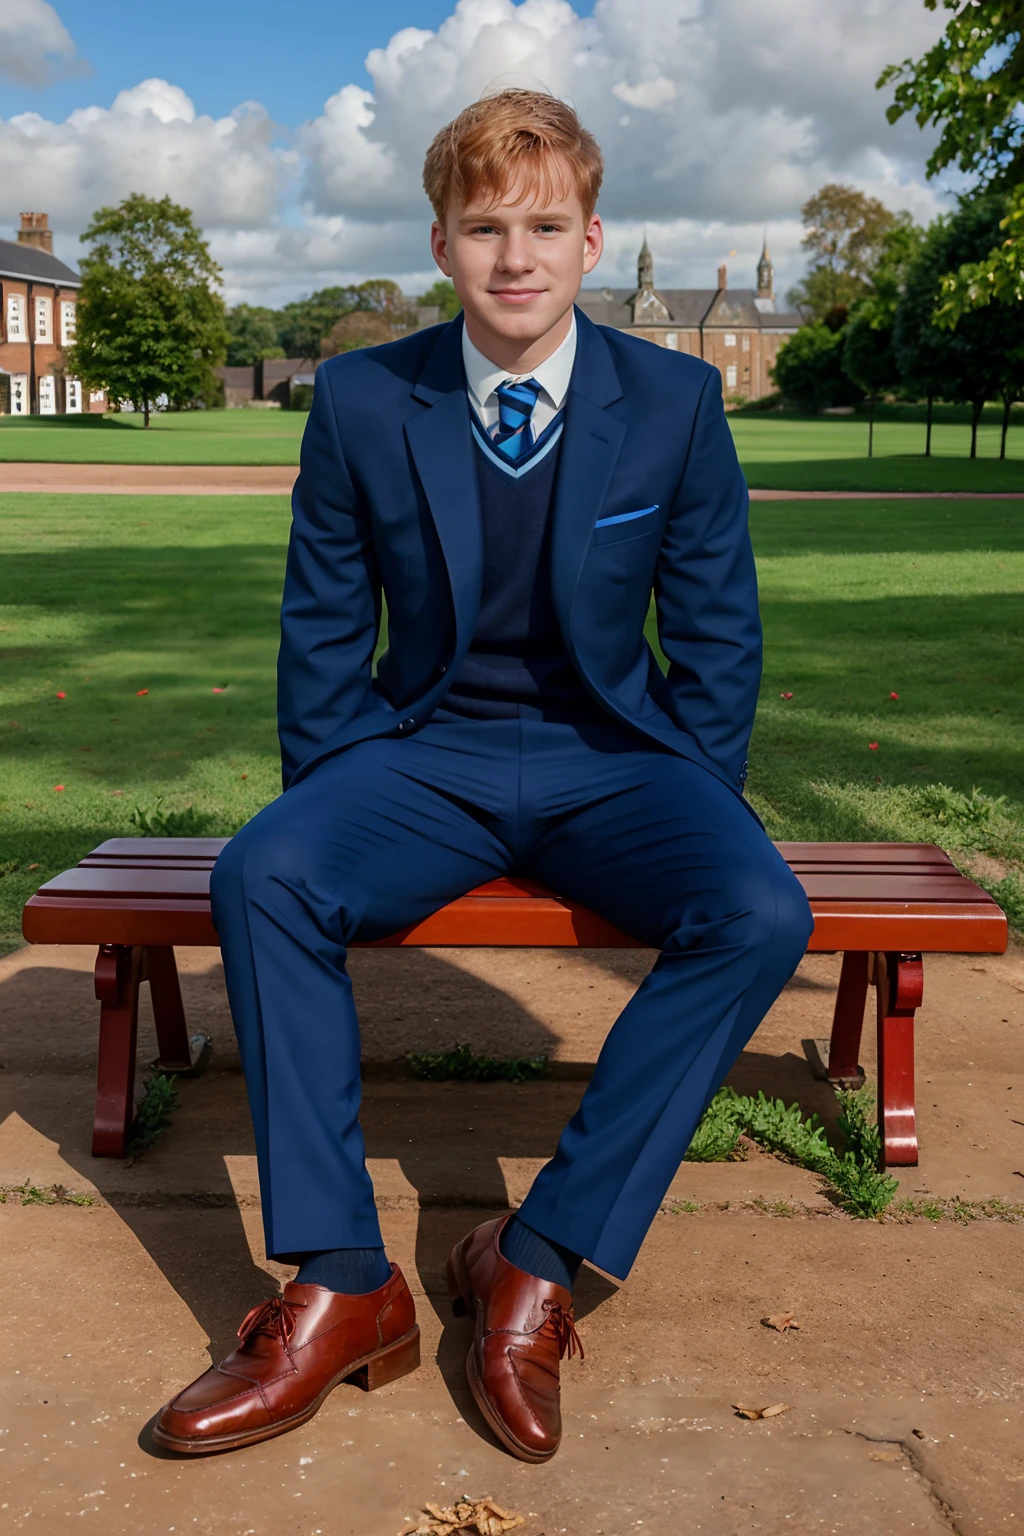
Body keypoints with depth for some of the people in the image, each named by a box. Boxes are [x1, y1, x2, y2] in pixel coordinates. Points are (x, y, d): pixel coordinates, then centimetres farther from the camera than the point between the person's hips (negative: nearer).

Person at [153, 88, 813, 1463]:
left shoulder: (676, 403, -3)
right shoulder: (361, 402, -3)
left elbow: (718, 639, 3)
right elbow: (323, 636, 6)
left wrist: (688, 823, -5)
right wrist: (332, 815, -2)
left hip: (611, 758, 0)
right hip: (428, 756, 1)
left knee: (760, 915, -29)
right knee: (263, 874, -29)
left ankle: (539, 1261, -17)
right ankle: (341, 1287, -18)